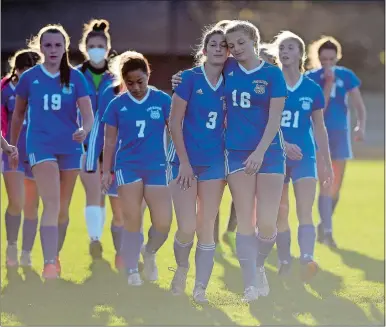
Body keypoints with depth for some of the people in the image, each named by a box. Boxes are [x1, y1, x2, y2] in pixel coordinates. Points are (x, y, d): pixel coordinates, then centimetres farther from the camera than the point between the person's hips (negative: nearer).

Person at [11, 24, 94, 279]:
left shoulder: (75, 78, 0)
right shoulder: (30, 77, 0)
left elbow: (88, 114, -8)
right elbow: (18, 114, 13)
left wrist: (84, 130, -29)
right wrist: (12, 146, 18)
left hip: (70, 146, 2)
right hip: (41, 144, -2)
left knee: (63, 207, 14)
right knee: (52, 203, -17)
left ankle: (56, 256, 31)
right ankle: (50, 264, -23)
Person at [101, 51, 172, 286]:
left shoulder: (163, 100, -1)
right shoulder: (117, 105, 1)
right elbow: (110, 141, 7)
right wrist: (106, 171, 4)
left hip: (157, 168, 0)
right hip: (128, 167, 0)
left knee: (163, 224, -5)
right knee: (132, 221, -1)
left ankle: (149, 253, 26)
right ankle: (132, 271, 14)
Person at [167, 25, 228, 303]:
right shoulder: (190, 78, -7)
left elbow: (230, 123, 12)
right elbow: (175, 122, -7)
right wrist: (184, 162, -11)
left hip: (214, 163, 3)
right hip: (185, 161, -3)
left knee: (206, 228, 3)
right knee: (187, 227, -8)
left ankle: (201, 288, 7)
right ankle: (181, 268, 20)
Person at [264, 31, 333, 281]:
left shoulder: (312, 89, 3)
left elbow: (320, 128, 11)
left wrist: (328, 164, 11)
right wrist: (283, 144, -18)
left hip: (304, 157, 0)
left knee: (305, 211, -15)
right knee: (280, 214, 7)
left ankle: (307, 261, -29)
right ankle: (285, 264, 16)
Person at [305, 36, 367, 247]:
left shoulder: (347, 76, 0)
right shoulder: (311, 77, -6)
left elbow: (359, 105, -2)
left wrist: (361, 126, -20)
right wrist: (328, 82, -21)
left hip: (340, 134, 3)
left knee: (336, 187, 10)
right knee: (325, 184, -15)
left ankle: (323, 226, 29)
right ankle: (327, 231, -17)